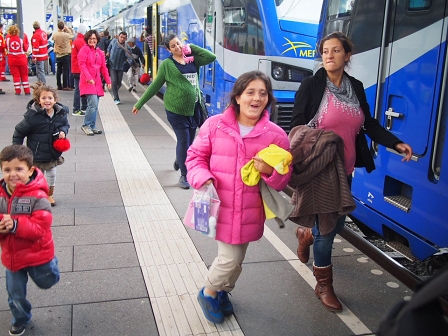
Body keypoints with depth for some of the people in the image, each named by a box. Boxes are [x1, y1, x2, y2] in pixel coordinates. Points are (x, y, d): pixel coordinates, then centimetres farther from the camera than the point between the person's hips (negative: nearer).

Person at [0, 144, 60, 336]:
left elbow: (41, 227, -27)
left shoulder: (37, 197, -24)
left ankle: (50, 264, 54)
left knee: (47, 282, 22)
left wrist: (16, 225, -38)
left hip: (37, 254, -4)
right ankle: (20, 320, 45)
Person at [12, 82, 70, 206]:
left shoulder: (61, 113, -10)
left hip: (53, 152, 4)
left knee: (52, 175, 17)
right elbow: (19, 132, -11)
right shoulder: (32, 115, -21)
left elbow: (66, 125, 11)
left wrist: (63, 131, -12)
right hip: (37, 154, -4)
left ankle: (50, 195, 39)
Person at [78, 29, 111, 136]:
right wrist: (89, 78, -21)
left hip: (97, 82, 6)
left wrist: (108, 80, 11)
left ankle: (92, 127, 16)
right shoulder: (84, 49, -2)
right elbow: (82, 65, -11)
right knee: (93, 104, -16)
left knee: (95, 106, 8)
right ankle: (86, 125, -3)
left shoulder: (100, 52, 16)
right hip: (88, 81, -6)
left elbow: (103, 67, 18)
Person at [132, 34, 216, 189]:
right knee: (184, 141, -5)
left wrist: (192, 47, 1)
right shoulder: (167, 64, -3)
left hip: (193, 108, 4)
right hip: (175, 109, -4)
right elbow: (155, 85, 1)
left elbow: (211, 57, -3)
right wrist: (139, 103, 1)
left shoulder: (193, 60, 7)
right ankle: (184, 176, 7)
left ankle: (178, 160, 45)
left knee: (189, 141, 14)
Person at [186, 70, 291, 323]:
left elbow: (284, 177, 2)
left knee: (235, 259, 18)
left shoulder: (276, 135, -5)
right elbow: (196, 156, 3)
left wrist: (270, 172, -20)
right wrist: (203, 178, -15)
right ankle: (208, 293, 32)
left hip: (249, 213, 2)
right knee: (230, 259, 1)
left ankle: (222, 292, 48)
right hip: (219, 208, -2)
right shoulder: (214, 125, -7)